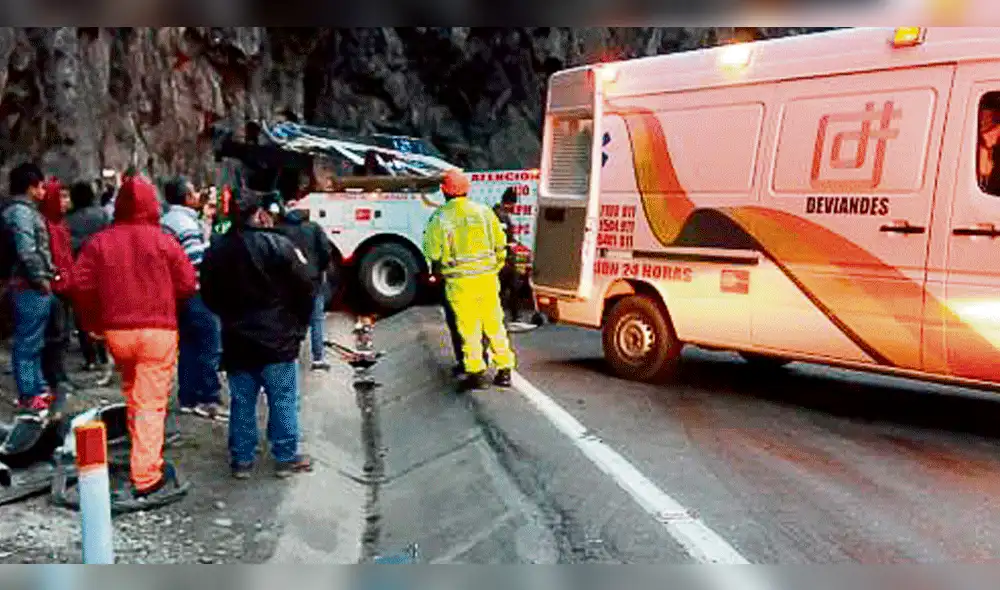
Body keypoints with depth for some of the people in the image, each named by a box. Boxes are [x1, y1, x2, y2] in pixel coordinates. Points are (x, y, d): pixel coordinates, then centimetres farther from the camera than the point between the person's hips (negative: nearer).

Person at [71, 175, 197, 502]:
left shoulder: (99, 242, 2)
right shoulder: (163, 241, -5)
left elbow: (81, 285, -1)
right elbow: (187, 283, -6)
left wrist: (92, 322, 11)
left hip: (116, 330, 3)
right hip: (157, 330, -3)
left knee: (133, 395, 21)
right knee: (151, 402, -3)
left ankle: (145, 454, 32)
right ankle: (147, 478, -5)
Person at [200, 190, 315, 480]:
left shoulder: (215, 250, 2)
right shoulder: (278, 244, -13)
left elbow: (209, 296, 11)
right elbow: (305, 288, -12)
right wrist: (299, 325, 3)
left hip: (236, 340, 4)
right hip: (277, 339, -4)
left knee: (242, 402, 13)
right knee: (283, 400, 7)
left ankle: (242, 459, 20)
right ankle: (286, 457, 15)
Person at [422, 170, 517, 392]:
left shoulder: (440, 218, -7)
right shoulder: (484, 211, 2)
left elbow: (433, 253, -4)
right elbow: (500, 243, 6)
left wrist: (439, 271, 15)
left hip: (460, 281, -3)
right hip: (487, 277, 3)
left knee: (468, 327, 6)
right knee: (494, 324, 11)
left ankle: (476, 373, 8)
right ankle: (504, 371, 15)